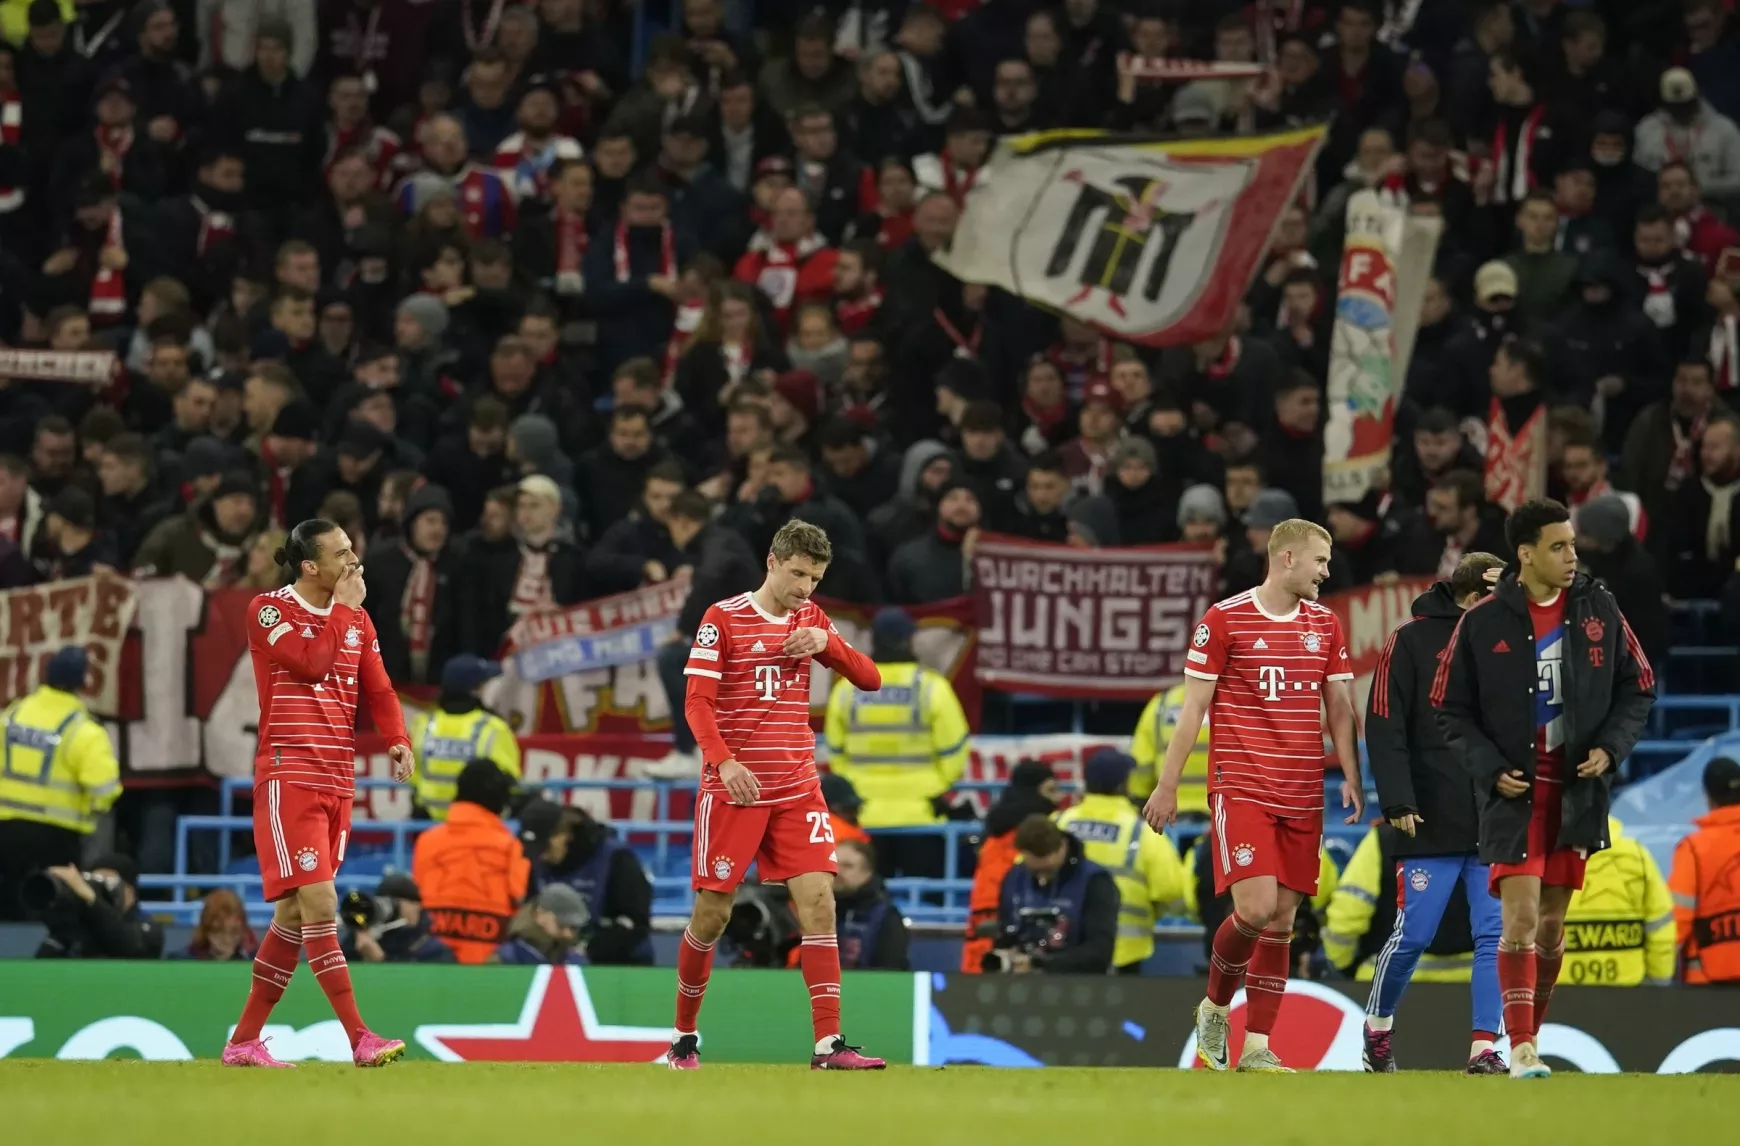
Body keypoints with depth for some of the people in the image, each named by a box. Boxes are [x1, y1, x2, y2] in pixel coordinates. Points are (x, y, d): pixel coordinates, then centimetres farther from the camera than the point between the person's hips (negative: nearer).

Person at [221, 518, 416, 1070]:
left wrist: (397, 739, -8)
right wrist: (343, 607, -9)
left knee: (295, 914, 9)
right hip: (288, 779, -7)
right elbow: (311, 663, -19)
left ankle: (243, 1041, 16)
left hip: (338, 785, 7)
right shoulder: (268, 610, -5)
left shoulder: (357, 620, 14)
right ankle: (359, 1039, -19)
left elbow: (378, 689, 9)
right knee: (320, 904, -15)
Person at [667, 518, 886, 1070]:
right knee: (712, 913, 0)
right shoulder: (723, 618, -3)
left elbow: (870, 679, 9)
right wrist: (724, 761, -23)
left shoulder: (811, 618, 11)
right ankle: (684, 1035, 18)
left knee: (818, 899, -10)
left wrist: (827, 642, -9)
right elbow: (697, 702, -8)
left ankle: (829, 1042, -13)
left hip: (797, 790, 4)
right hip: (733, 790, -4)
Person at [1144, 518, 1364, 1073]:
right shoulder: (1224, 620, -3)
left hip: (1303, 793, 5)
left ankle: (1257, 1048, 6)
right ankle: (1214, 1008, 9)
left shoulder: (1324, 624, 11)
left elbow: (1339, 706, 14)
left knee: (1282, 917, 2)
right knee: (1256, 907, -17)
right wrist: (1168, 783, -2)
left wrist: (1351, 777, 2)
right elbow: (1193, 706, -1)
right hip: (1240, 787, -5)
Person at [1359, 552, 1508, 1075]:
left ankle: (1485, 1048, -3)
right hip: (1432, 823, -4)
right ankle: (1377, 1028, 22)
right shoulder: (1410, 643, -2)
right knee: (1413, 934, 0)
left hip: (1496, 823, 4)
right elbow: (1384, 729, -7)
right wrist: (1398, 802, -13)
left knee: (1495, 934, -4)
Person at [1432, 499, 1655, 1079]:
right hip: (1513, 791, -3)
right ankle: (1521, 1049, -16)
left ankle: (1531, 1034, 22)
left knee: (1552, 923, 9)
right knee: (1520, 916, -14)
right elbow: (1452, 709, 2)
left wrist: (1610, 747, -5)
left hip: (1576, 787, 3)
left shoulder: (1599, 609, 3)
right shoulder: (1483, 623, -4)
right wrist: (1491, 768, -11)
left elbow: (1636, 688, 11)